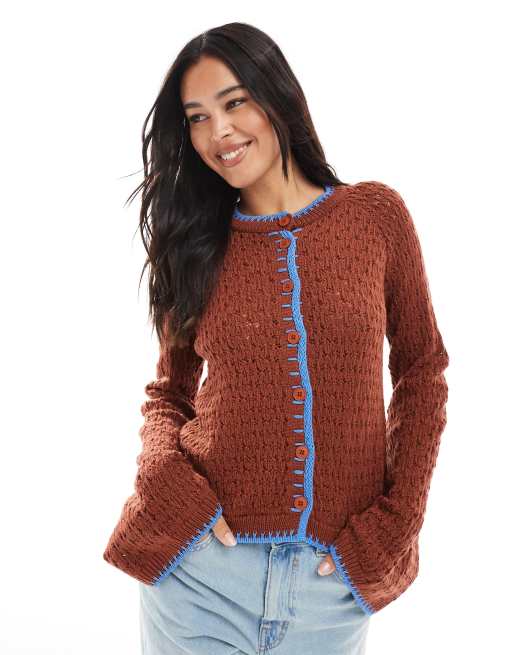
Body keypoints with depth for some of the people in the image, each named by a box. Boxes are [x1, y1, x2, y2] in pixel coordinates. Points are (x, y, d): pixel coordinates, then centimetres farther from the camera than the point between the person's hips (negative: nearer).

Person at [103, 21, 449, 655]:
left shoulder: (376, 214, -2)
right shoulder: (196, 243, 2)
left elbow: (421, 374, 3)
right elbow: (169, 393, 8)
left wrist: (397, 521, -4)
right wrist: (166, 479, -11)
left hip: (339, 571, 0)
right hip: (201, 559, 1)